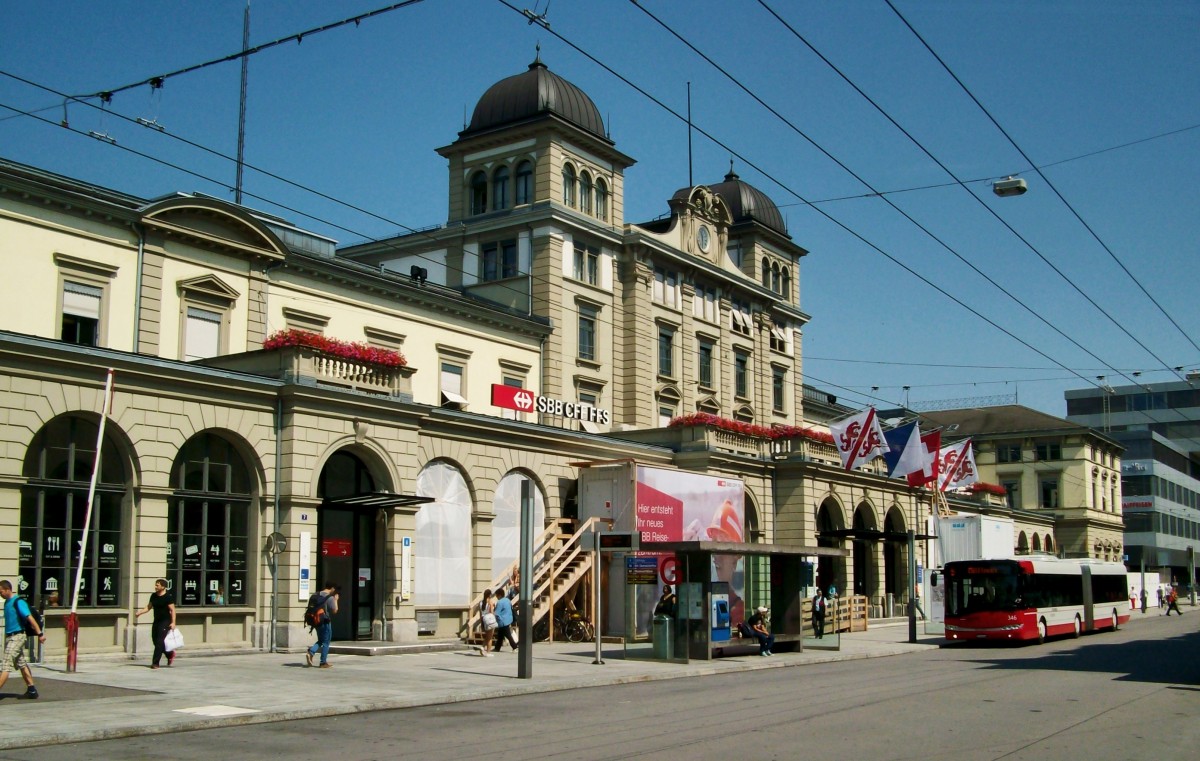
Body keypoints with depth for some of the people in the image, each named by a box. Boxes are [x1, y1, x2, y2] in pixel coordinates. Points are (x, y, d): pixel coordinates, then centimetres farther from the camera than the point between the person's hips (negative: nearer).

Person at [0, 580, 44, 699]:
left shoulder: (18, 602, -16)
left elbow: (30, 618, -20)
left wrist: (40, 633, -22)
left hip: (17, 637, -9)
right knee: (22, 664, 12)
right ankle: (31, 690, 18)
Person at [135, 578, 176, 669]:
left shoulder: (168, 597, -11)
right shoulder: (153, 596, 9)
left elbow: (172, 610, -12)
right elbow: (148, 607, 16)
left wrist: (173, 622, -19)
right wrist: (140, 612, -1)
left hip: (165, 622, -7)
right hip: (156, 621, 7)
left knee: (159, 642, -11)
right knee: (155, 641, 10)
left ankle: (155, 663, -8)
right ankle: (170, 654, 31)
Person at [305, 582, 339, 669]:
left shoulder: (317, 595, 7)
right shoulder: (330, 598, -15)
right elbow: (334, 611, -12)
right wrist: (336, 600, -2)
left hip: (317, 622, 7)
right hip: (325, 622, -7)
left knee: (320, 640, 20)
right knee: (325, 642, 3)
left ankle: (310, 652, -3)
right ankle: (323, 663, 5)